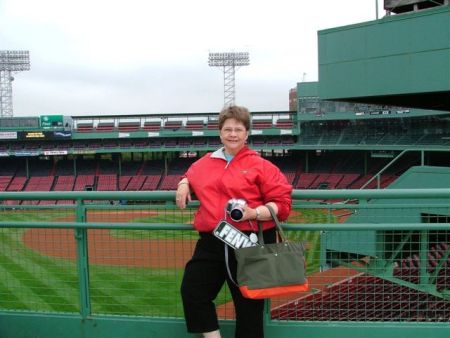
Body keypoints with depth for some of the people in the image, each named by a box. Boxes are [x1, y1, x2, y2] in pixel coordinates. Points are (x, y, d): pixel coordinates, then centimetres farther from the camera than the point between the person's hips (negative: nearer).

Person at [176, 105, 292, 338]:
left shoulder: (260, 165, -2)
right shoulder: (206, 162, 14)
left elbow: (282, 202, -6)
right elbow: (190, 174, 36)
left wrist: (254, 213, -21)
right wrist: (183, 184, 13)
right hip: (211, 241, 5)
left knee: (248, 305, 6)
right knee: (192, 291, 1)